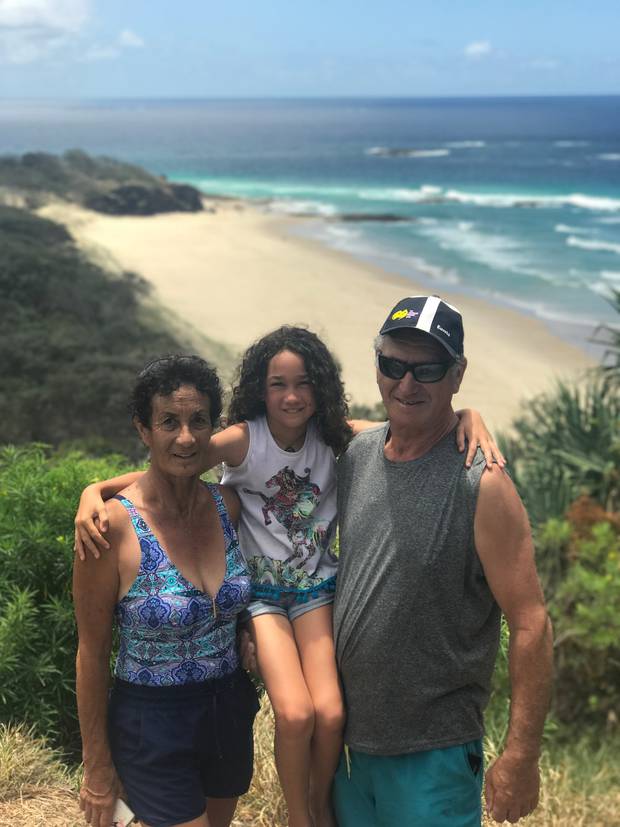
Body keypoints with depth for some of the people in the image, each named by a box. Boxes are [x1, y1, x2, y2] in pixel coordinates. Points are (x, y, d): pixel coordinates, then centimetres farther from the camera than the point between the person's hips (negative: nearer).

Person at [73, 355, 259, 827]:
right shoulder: (113, 527, -18)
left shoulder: (228, 505, -4)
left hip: (230, 714, 5)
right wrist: (97, 768, -8)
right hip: (152, 724, -5)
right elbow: (92, 653, -12)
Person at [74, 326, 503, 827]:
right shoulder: (244, 440, -16)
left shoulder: (333, 436, -7)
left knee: (331, 714, -12)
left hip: (316, 585, 2)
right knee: (295, 715, -18)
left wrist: (469, 417, -29)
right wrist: (95, 491, -34)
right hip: (262, 591, -2)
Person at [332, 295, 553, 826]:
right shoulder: (355, 455, 0)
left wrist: (520, 758, -18)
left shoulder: (480, 484, -18)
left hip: (434, 757, -5)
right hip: (346, 739, 6)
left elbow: (531, 624, -18)